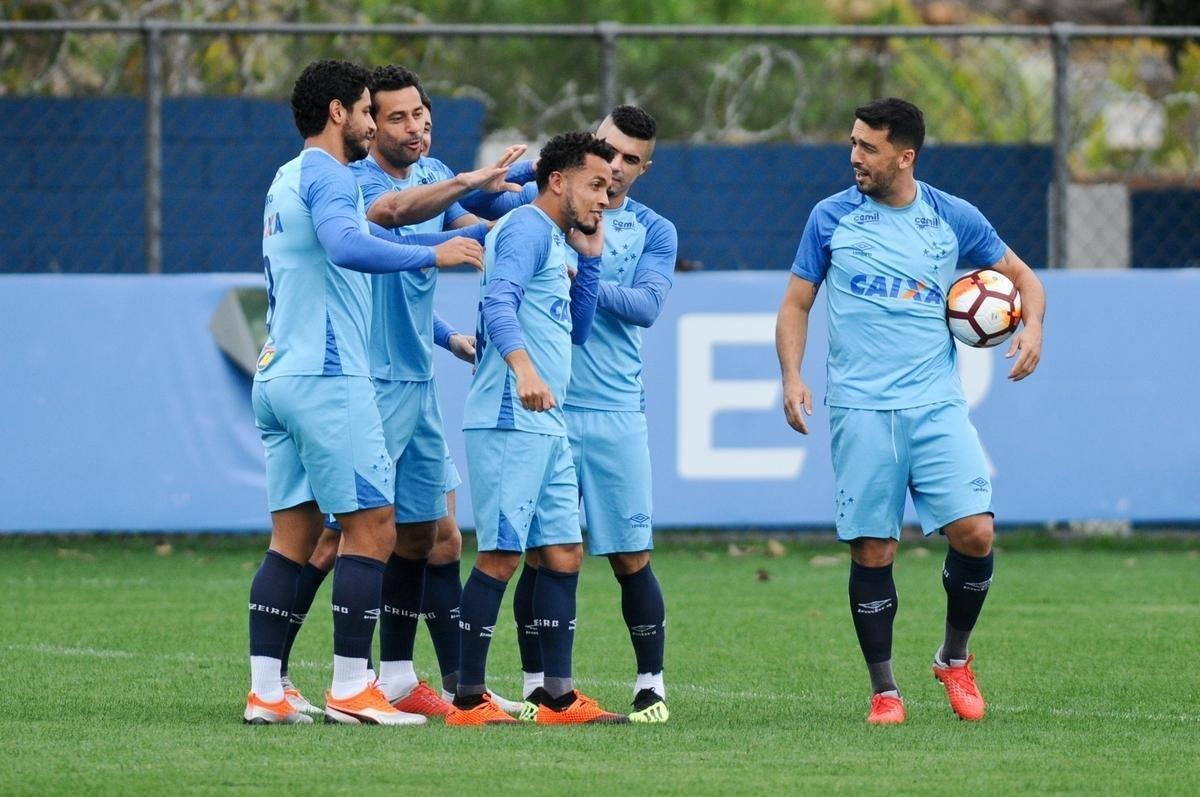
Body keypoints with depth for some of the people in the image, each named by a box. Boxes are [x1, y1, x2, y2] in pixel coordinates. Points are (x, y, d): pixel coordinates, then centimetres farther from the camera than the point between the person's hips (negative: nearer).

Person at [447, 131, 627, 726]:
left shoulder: (558, 243, 22)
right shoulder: (526, 228, -8)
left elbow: (576, 330, 27)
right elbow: (499, 302, -24)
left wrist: (587, 256, 18)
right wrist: (524, 369, -39)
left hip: (546, 426, 10)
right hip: (508, 421, -10)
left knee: (563, 553, 8)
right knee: (501, 555, -9)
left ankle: (559, 698, 11)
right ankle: (468, 700, -6)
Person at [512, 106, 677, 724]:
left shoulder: (654, 232, 8)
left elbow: (647, 304, -7)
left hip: (614, 412, 0)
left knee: (630, 557, -1)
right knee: (540, 555, 0)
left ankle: (650, 685, 9)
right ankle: (536, 688, 8)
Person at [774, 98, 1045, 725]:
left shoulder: (953, 219, 6)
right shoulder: (830, 219, 5)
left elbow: (1022, 278, 18)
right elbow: (796, 303, 10)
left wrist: (1032, 326, -3)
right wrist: (792, 376, -4)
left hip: (936, 405, 1)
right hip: (860, 409, -1)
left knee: (974, 533, -12)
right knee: (872, 550, -3)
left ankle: (954, 660, 11)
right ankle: (883, 690, 9)